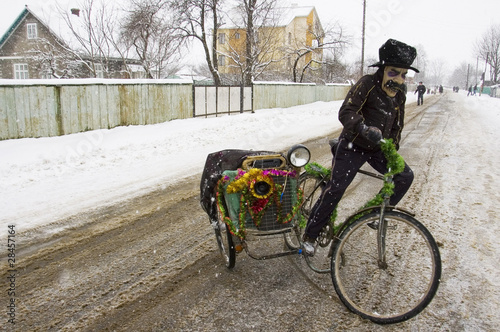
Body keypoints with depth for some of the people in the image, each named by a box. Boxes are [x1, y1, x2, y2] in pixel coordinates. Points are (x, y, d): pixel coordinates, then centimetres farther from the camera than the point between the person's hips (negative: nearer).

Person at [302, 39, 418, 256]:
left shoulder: (400, 92, 5)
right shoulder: (367, 84, -16)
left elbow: (397, 122, 16)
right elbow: (346, 112, -27)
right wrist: (364, 128, -43)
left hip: (377, 148, 6)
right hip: (353, 146, -6)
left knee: (405, 176, -6)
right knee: (335, 189, -10)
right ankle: (310, 234, 3)